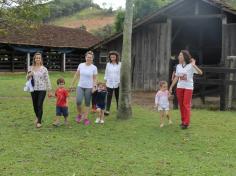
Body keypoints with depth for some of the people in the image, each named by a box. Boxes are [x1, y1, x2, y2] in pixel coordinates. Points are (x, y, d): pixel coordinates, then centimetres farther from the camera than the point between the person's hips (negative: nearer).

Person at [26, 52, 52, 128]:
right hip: (33, 89, 4)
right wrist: (29, 75, -11)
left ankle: (39, 122, 1)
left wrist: (49, 91, -2)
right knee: (35, 105, 12)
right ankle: (37, 117, 39)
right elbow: (27, 78, 13)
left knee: (40, 105, -8)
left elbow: (47, 80, -2)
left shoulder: (44, 69, -5)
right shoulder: (30, 68, 4)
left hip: (42, 89, -3)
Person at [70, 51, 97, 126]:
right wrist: (72, 84, 10)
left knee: (87, 103, 5)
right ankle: (80, 114, 14)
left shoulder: (94, 68, -3)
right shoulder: (81, 65, 1)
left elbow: (94, 79, 1)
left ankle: (85, 118, 17)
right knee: (78, 101, -13)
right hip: (80, 86, 1)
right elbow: (76, 75, 9)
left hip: (89, 88, -1)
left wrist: (94, 86, -12)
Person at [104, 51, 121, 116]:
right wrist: (105, 81, 9)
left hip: (117, 84, -1)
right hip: (109, 84, 1)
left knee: (118, 97, 9)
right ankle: (107, 110, -6)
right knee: (109, 97, -6)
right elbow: (106, 73, 11)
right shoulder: (108, 64, 6)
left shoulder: (120, 64, -3)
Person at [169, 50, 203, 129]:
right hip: (179, 87, 5)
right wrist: (171, 87, 11)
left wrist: (194, 65, -32)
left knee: (186, 105, -5)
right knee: (181, 105, 8)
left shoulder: (190, 66, -11)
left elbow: (200, 73, -22)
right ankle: (183, 121, 19)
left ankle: (186, 123, -1)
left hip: (188, 87, -5)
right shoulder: (178, 66, 6)